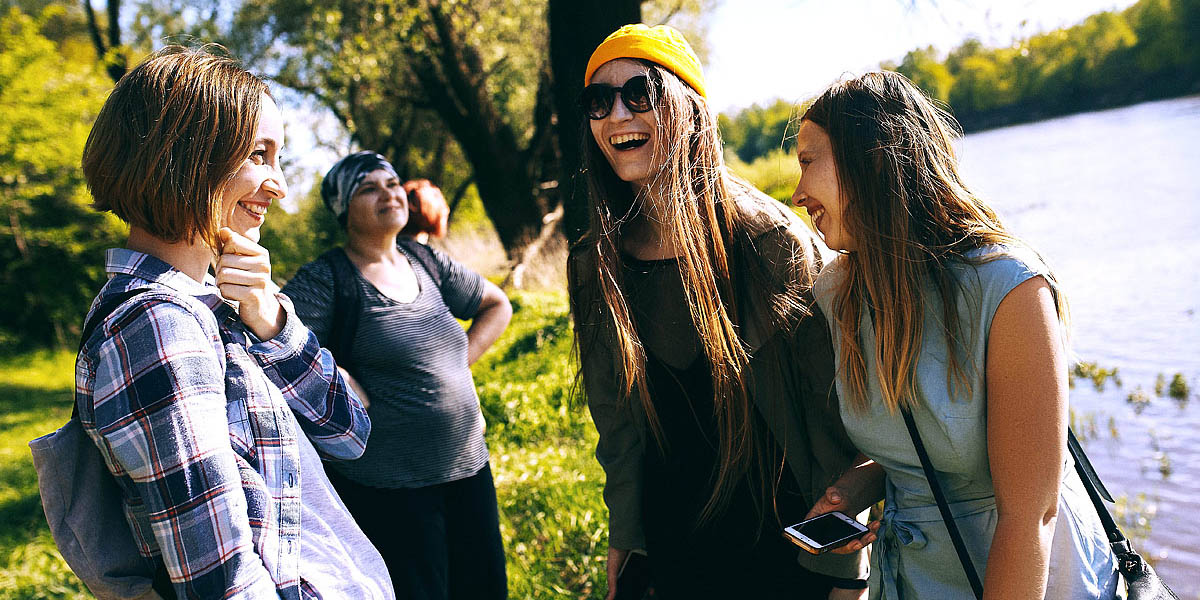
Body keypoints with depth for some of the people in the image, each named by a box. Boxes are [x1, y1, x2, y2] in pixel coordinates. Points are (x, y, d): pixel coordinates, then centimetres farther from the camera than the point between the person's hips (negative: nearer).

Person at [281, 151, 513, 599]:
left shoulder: (425, 262, 9)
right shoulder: (326, 279, -8)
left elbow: (497, 306, 22)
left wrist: (462, 360, 9)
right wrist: (362, 401, -22)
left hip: (469, 468, 6)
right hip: (387, 490, -6)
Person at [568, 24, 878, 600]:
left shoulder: (771, 238, -15)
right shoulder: (593, 267, -3)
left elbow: (832, 412, -12)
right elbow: (617, 424, 7)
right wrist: (623, 540, 10)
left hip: (787, 540, -3)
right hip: (674, 547, 3)